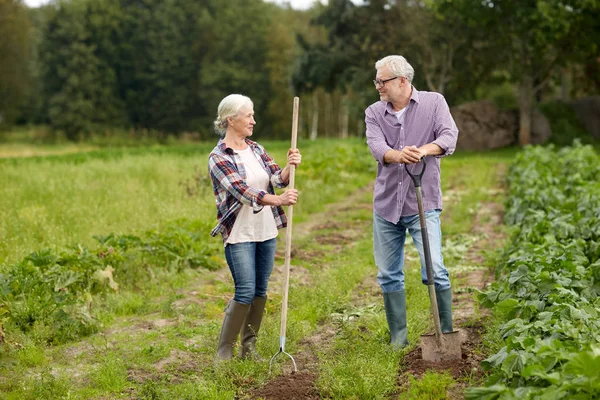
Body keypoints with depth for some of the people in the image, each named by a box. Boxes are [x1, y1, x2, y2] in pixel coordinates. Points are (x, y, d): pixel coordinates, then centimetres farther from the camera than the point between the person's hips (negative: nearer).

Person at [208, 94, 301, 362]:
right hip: (240, 234, -6)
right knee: (245, 291, -10)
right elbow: (243, 191, -22)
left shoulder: (256, 150, 10)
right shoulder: (218, 157, -10)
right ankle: (224, 351, 2)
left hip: (266, 231, 6)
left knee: (260, 290, 9)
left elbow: (277, 179, 1)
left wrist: (290, 166, -22)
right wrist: (278, 200, -36)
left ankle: (249, 347, 21)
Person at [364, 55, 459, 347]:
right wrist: (399, 155, -35)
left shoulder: (433, 102, 0)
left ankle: (447, 334, 3)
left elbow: (449, 137, -15)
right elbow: (377, 147, -13)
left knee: (434, 270, -12)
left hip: (423, 204, -3)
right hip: (386, 204, 4)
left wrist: (425, 150, -36)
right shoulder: (374, 113, 5)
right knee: (389, 275, 8)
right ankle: (398, 339, 20)